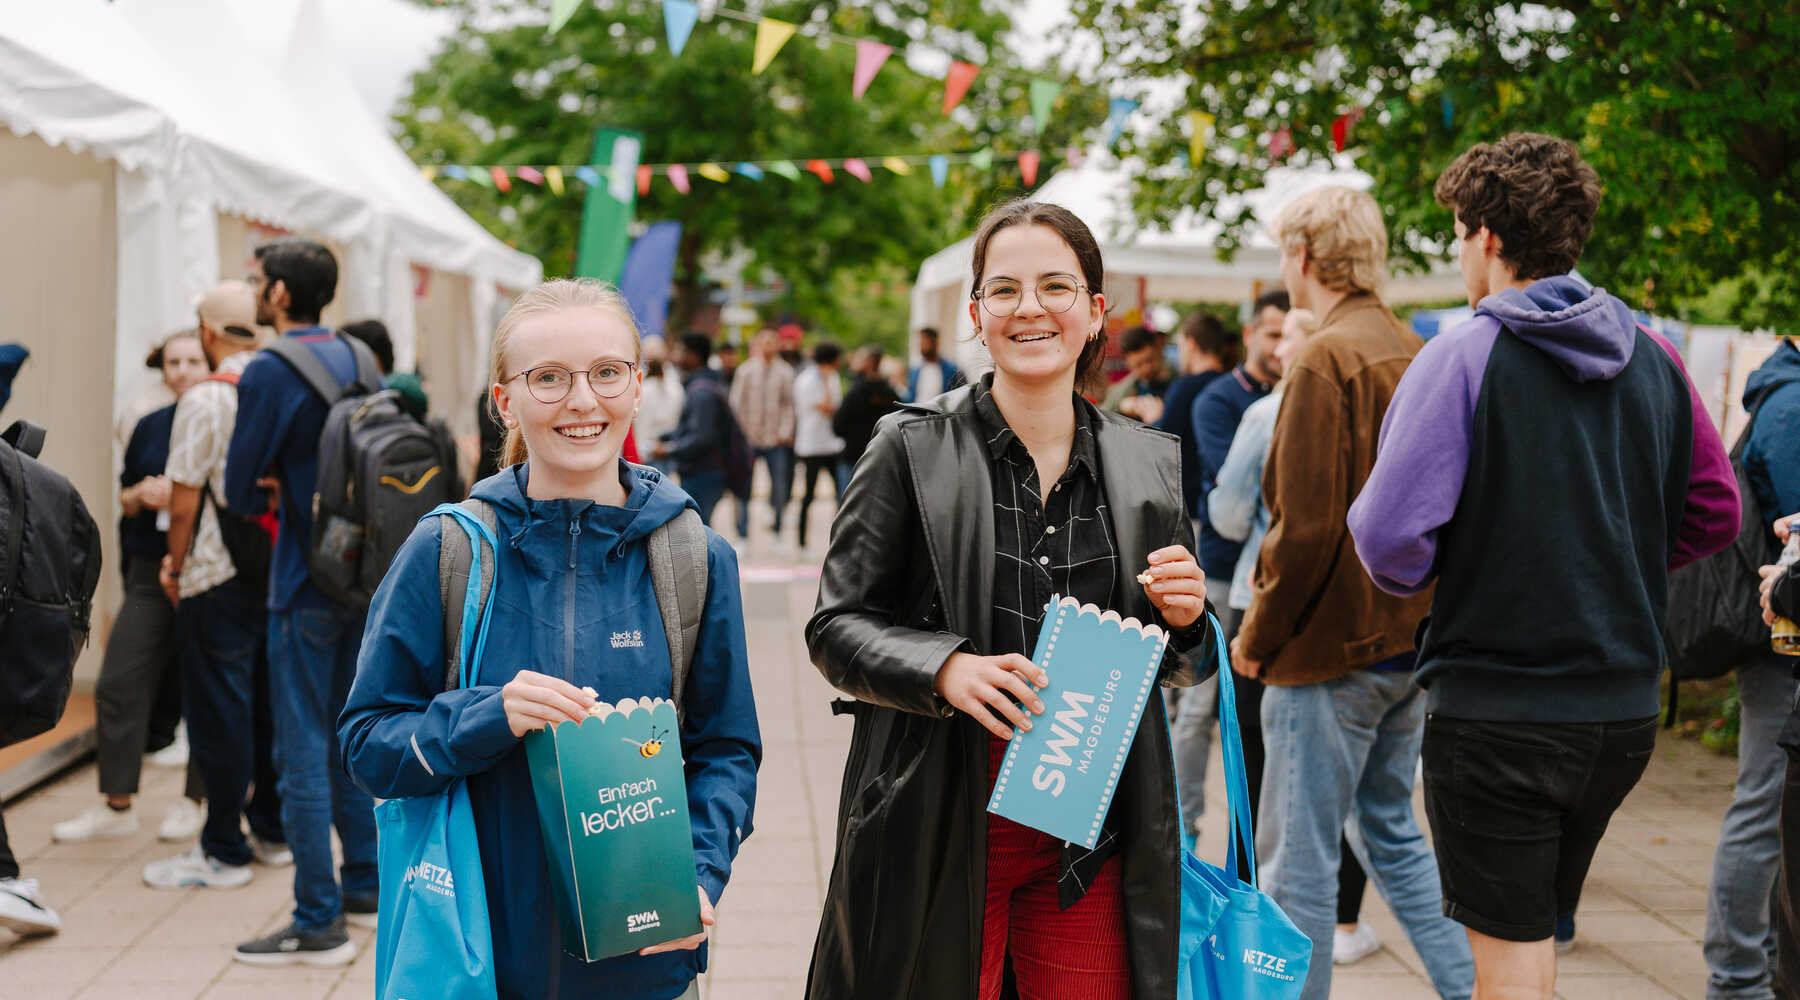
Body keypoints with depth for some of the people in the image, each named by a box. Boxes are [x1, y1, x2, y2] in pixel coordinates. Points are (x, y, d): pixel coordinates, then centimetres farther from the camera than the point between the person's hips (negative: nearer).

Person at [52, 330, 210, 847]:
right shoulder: (149, 428, 11)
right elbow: (125, 498, 18)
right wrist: (140, 495, -4)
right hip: (151, 573, 5)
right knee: (119, 683, 1)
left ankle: (193, 800, 15)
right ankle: (115, 805, 10)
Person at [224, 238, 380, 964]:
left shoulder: (269, 371, -14)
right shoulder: (356, 358, 9)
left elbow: (238, 492, -12)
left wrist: (267, 493, 9)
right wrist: (291, 485, 9)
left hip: (306, 580, -8)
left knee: (301, 748, -3)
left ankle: (319, 923, -1)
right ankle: (365, 887, 27)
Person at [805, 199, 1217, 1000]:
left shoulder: (1149, 464, 7)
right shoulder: (912, 449, -3)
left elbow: (1174, 670, 17)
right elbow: (836, 627, -3)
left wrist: (1183, 623, -6)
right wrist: (944, 668, -20)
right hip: (942, 832, -3)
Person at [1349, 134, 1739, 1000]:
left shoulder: (1465, 356, -13)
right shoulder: (1652, 358, 4)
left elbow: (1390, 535, -20)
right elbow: (1716, 514, 12)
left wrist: (1419, 582, 1)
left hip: (1497, 708, -6)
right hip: (1627, 705, 6)